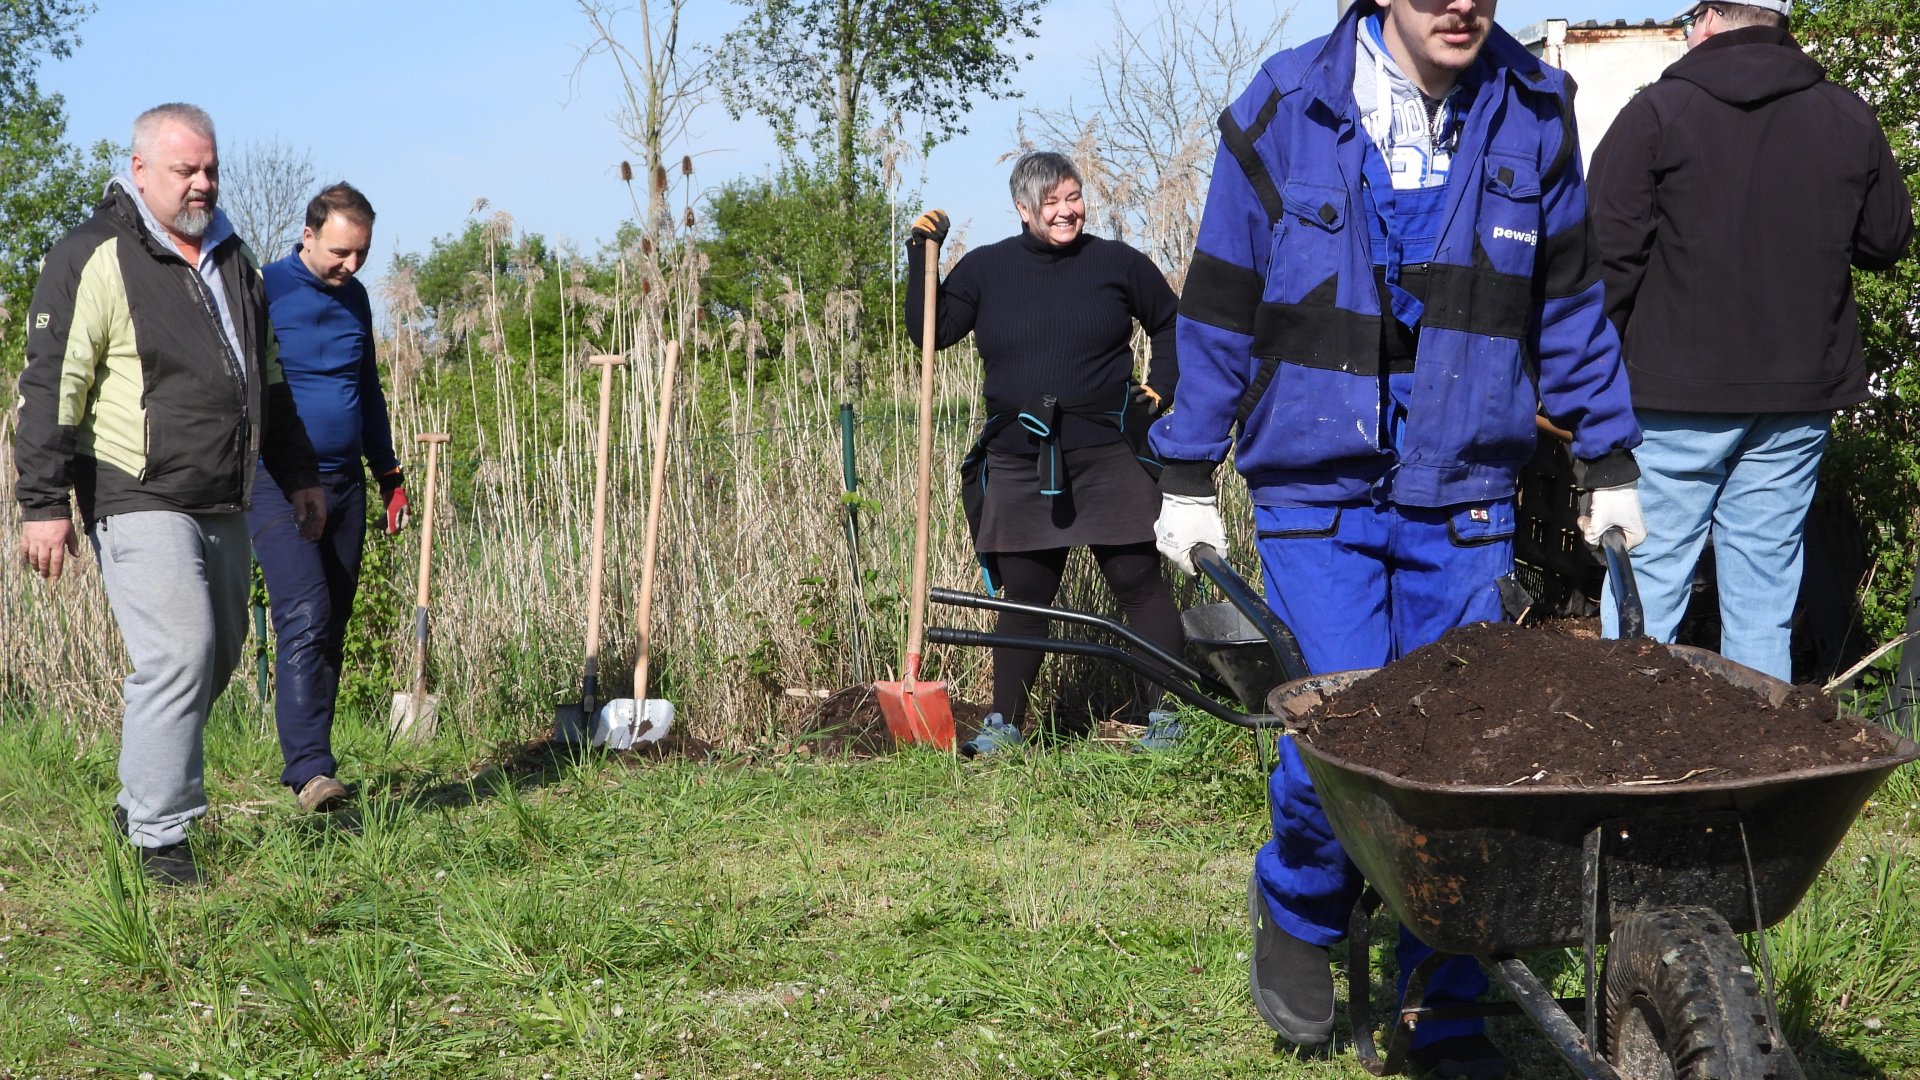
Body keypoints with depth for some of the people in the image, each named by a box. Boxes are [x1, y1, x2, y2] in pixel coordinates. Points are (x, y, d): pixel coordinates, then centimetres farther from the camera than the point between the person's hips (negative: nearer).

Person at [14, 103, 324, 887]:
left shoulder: (231, 260, 17)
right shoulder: (94, 258, -7)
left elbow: (267, 380, 28)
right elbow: (52, 384, -11)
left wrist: (297, 475, 26)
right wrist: (44, 503, -16)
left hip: (223, 506, 8)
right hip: (142, 505, -8)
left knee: (215, 659, 12)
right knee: (179, 657, -15)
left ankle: (143, 799, 28)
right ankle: (160, 841, -8)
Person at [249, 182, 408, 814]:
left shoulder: (354, 298, 13)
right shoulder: (262, 292, -6)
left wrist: (390, 475, 23)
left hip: (345, 486, 7)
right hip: (278, 486, -6)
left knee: (331, 633, 8)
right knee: (304, 621, -18)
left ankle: (310, 764, 15)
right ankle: (309, 772, -23)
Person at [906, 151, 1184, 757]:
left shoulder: (1116, 263, 4)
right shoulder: (986, 269, 7)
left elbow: (1171, 324, 16)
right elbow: (929, 332, 6)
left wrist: (1162, 389, 5)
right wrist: (923, 255, 1)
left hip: (1106, 453, -1)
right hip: (1019, 461, 2)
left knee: (1138, 580, -2)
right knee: (1024, 592, 6)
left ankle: (1168, 715, 6)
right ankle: (1004, 724, 14)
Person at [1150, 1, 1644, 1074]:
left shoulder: (1532, 113, 1)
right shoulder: (1284, 111, -6)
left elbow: (1570, 303, 11)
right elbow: (1221, 309, 2)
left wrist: (1610, 465, 12)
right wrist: (1189, 481, 5)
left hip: (1464, 500, 2)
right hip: (1319, 493, -2)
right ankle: (1297, 908, 23)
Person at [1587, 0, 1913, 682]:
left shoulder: (1657, 113, -7)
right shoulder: (1850, 120, 5)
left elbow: (1608, 253, -10)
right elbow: (1887, 242, 15)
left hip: (1674, 395, -4)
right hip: (1799, 395, 4)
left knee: (1646, 579, 1)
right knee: (1765, 591, 9)